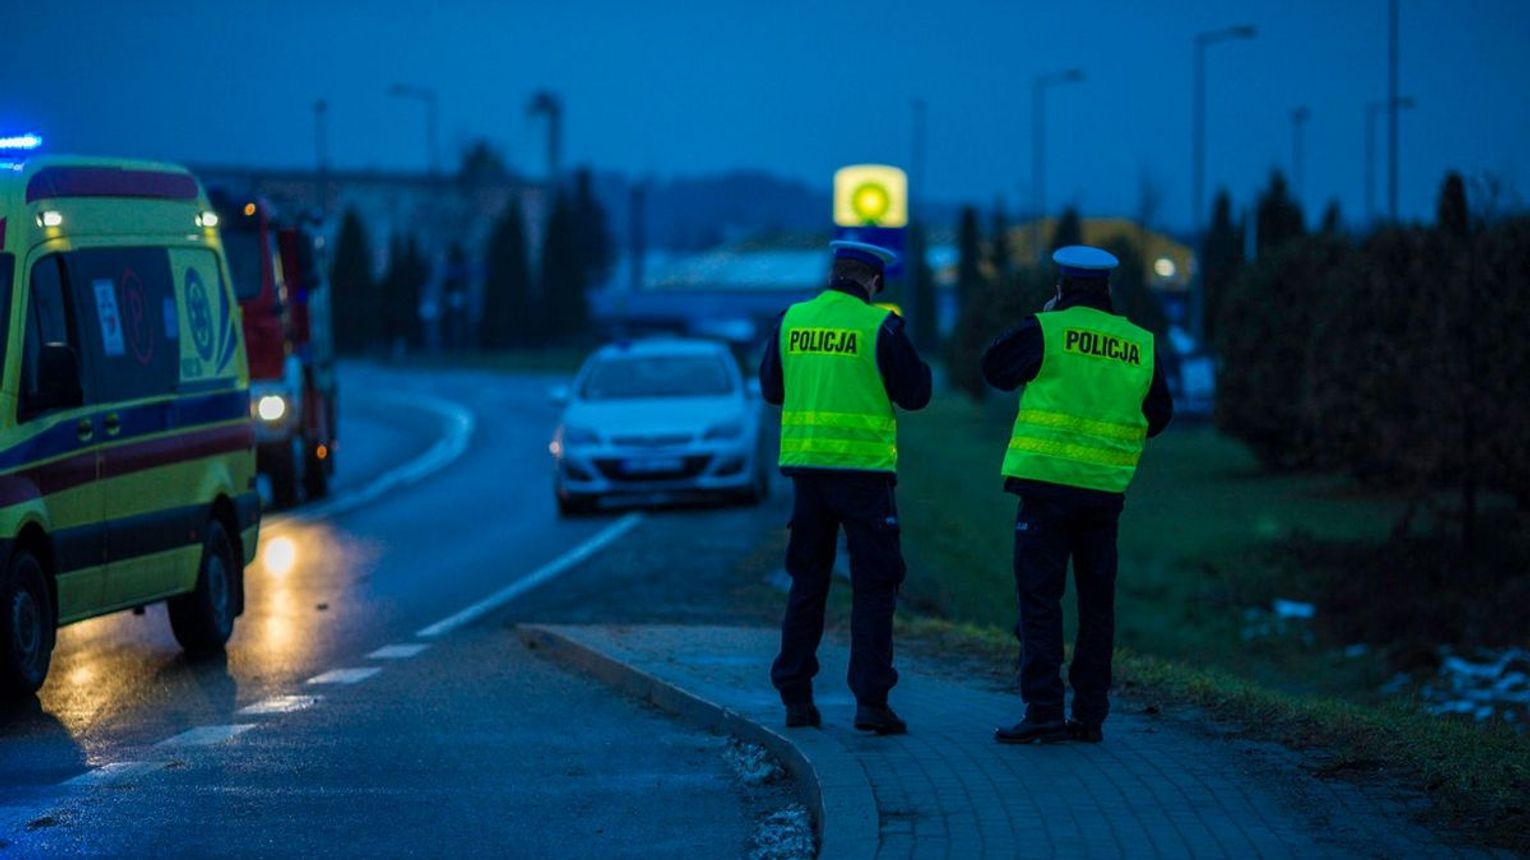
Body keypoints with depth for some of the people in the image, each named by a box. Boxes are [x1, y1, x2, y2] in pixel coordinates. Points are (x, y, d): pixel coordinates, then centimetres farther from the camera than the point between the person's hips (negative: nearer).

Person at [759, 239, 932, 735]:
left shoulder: (791, 321, 4)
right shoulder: (880, 326, -9)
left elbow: (771, 389, 14)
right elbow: (915, 394, -3)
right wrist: (907, 357, 15)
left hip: (807, 467, 4)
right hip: (865, 467, -4)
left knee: (807, 584, 13)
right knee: (873, 587, 1)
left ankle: (795, 697, 12)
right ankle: (870, 700, -6)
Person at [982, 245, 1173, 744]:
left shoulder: (1047, 330, -6)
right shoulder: (1140, 345, 7)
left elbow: (995, 369, 7)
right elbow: (1158, 414, 16)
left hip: (1047, 481, -4)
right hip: (1106, 491, 4)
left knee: (1040, 598, -3)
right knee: (1097, 603, 10)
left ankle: (1043, 711, -10)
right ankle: (1089, 715, 11)